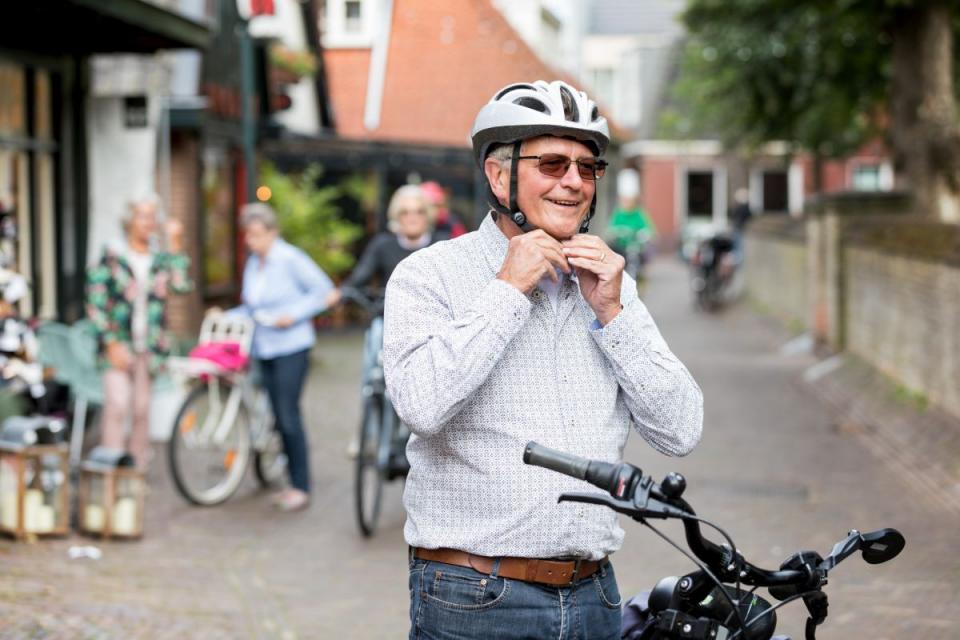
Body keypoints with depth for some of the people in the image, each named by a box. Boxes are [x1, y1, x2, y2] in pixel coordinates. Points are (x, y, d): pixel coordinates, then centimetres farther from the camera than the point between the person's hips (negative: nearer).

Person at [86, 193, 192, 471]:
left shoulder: (161, 259, 8)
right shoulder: (111, 258, -2)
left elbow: (182, 284, -11)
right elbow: (96, 304, -4)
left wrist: (175, 244, -11)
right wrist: (112, 343, -11)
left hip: (150, 348, 3)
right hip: (119, 346, -3)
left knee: (142, 409, 8)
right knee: (117, 405, -15)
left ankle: (138, 467, 18)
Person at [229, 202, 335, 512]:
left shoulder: (290, 259, -9)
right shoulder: (252, 264, 11)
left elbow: (323, 290, -9)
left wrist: (293, 314, -17)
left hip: (291, 347, -7)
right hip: (263, 349, 7)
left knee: (289, 415, -10)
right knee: (279, 417, 8)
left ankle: (301, 487, -3)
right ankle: (294, 483, 17)